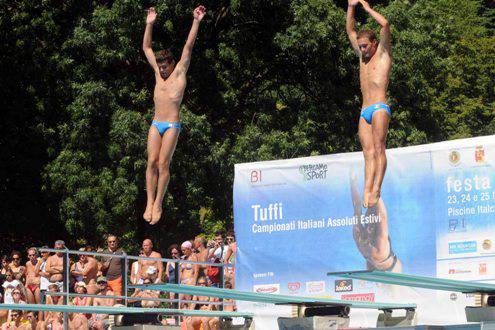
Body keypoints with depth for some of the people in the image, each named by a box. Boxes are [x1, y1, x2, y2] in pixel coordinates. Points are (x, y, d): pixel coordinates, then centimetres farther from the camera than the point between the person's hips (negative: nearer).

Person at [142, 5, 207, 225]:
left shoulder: (179, 72, 4)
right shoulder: (158, 73, 17)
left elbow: (189, 46, -2)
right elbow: (146, 47, 21)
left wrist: (196, 22, -7)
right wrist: (149, 24, 18)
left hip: (172, 125, -5)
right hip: (156, 124, 5)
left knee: (163, 164, -9)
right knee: (152, 163, -6)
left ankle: (158, 204, -7)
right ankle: (150, 203, -8)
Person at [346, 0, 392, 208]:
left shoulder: (383, 54, 5)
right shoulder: (363, 57, 23)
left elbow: (385, 25, -8)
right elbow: (350, 30, 29)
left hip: (379, 108, -7)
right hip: (364, 112, 7)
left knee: (379, 149, -14)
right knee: (368, 152, -5)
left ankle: (376, 189, -20)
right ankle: (367, 190, -16)